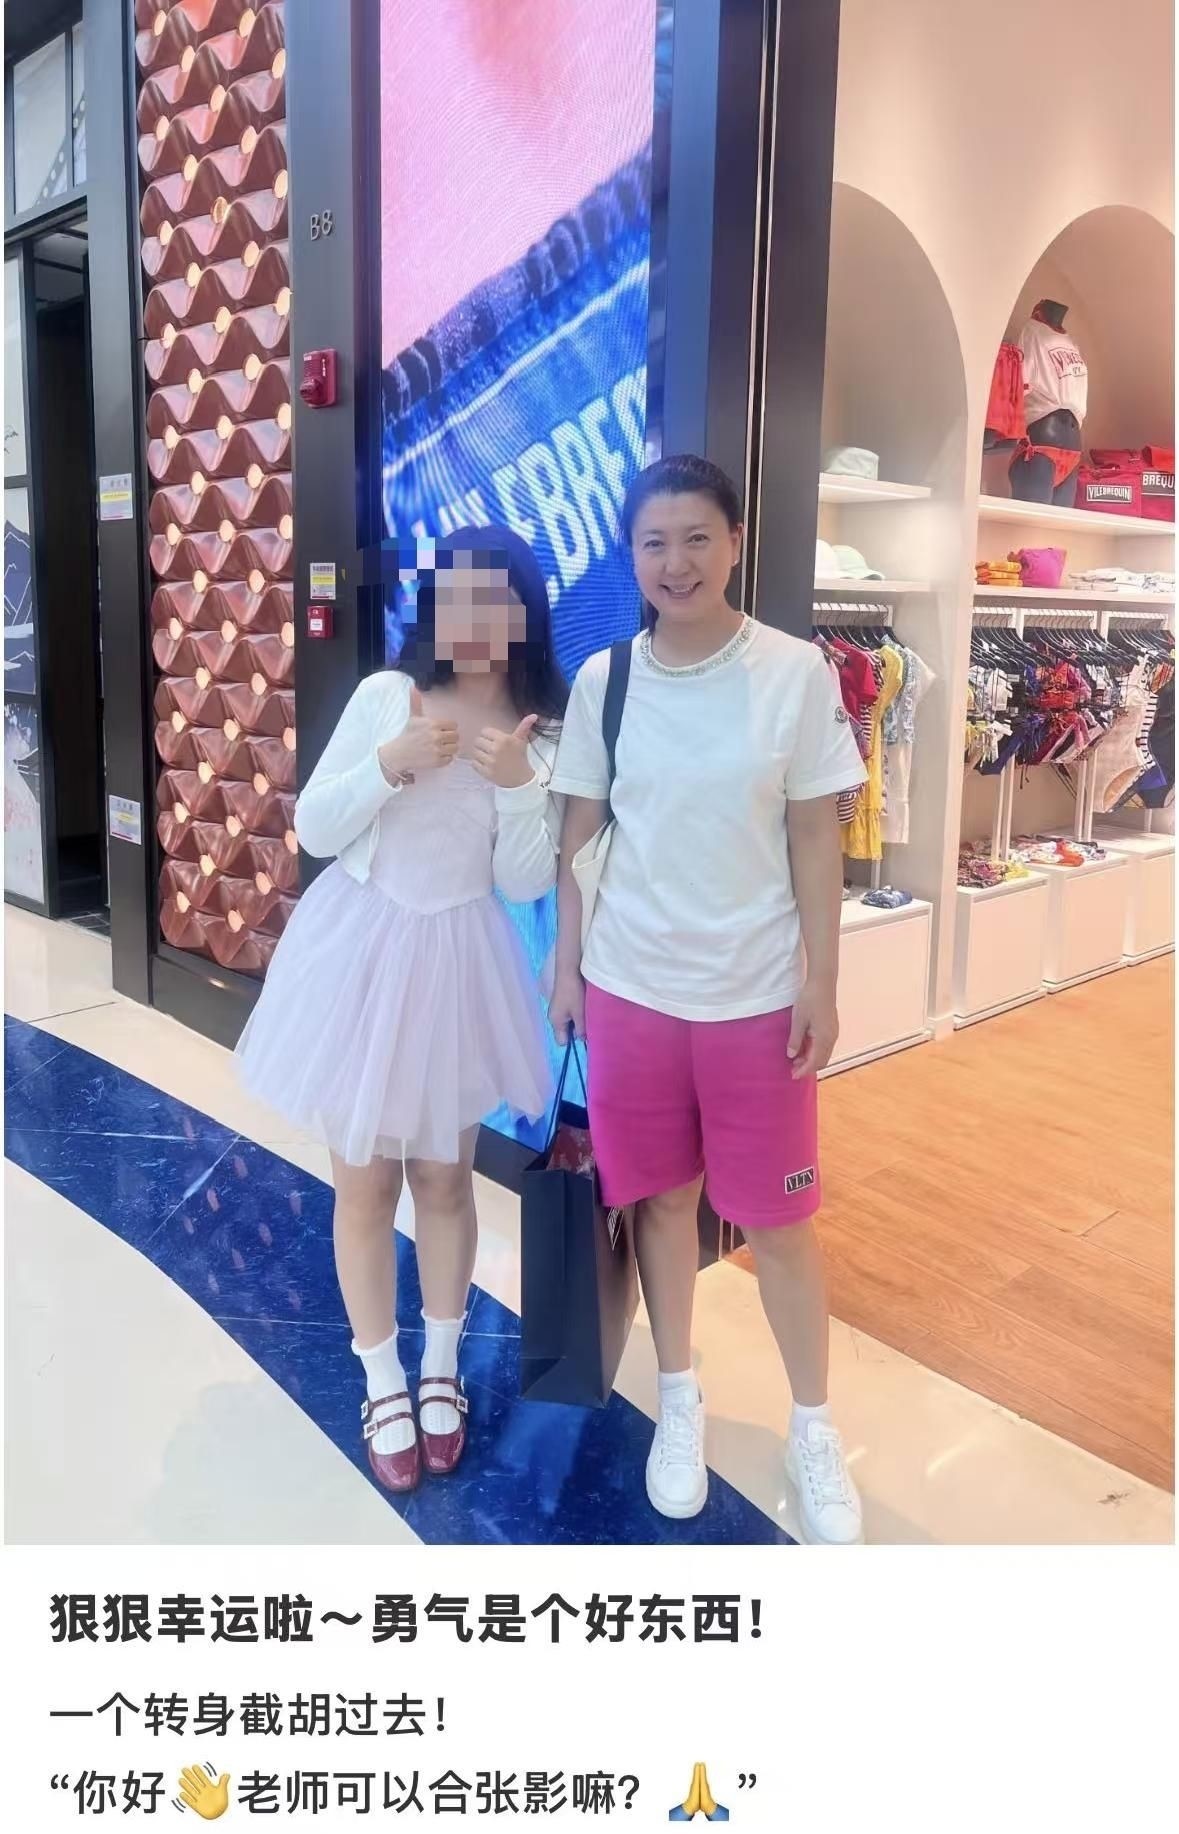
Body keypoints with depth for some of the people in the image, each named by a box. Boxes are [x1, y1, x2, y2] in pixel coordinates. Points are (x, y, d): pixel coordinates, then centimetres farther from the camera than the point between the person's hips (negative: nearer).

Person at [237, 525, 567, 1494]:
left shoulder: (542, 734, -3)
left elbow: (526, 883, -6)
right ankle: (384, 1382, 29)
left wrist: (517, 783, -20)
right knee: (365, 1181, 9)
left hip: (459, 965, 1)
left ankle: (442, 1368, 36)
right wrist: (393, 763, -19)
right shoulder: (385, 695, -6)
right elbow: (314, 829, -5)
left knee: (445, 1180, 14)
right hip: (361, 952, 0)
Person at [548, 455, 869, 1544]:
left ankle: (813, 1425, 30)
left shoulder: (795, 673, -6)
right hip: (629, 984, 2)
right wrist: (566, 964, 4)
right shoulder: (602, 680, 0)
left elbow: (815, 839, -3)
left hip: (756, 991, -2)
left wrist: (821, 982, -5)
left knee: (776, 1215, 8)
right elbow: (578, 834, 6)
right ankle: (680, 1398, 35)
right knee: (661, 1197, 14)